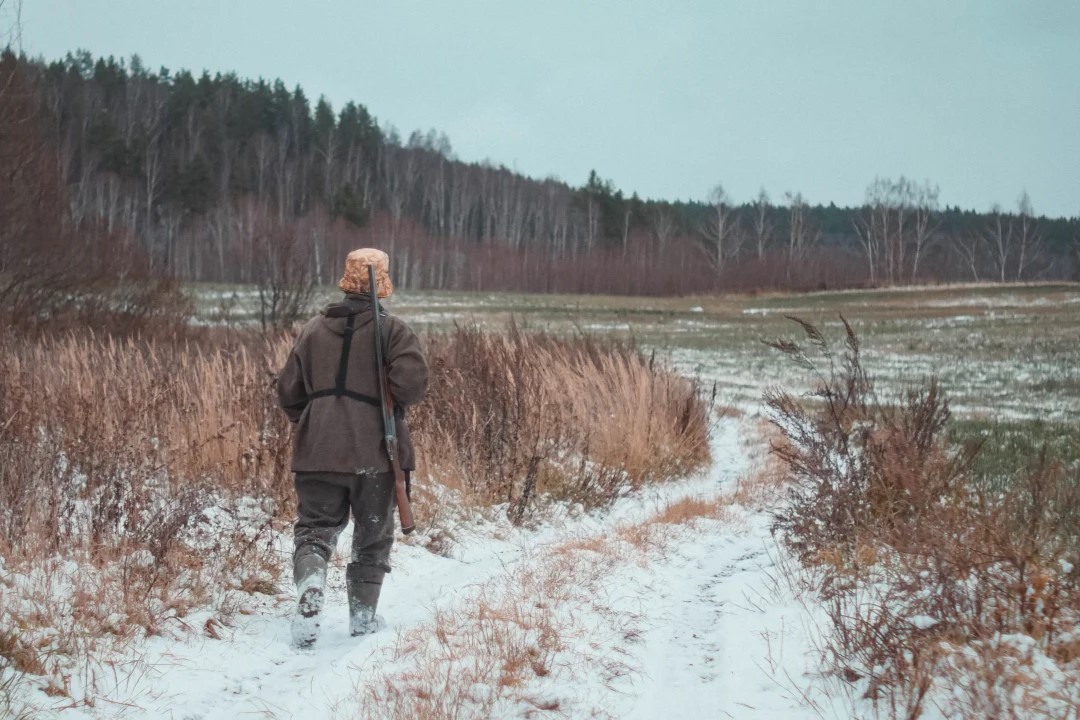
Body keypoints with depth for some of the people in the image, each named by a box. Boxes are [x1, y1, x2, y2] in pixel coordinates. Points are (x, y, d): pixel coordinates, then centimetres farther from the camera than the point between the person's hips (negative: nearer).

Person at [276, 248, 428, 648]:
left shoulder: (313, 330, 8)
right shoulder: (392, 330, -5)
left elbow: (288, 391, 12)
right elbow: (413, 383, -18)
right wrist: (393, 402, 5)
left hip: (317, 451, 2)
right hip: (374, 452, -2)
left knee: (314, 528, 6)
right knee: (372, 536, 13)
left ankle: (310, 585, -22)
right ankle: (363, 615, 16)